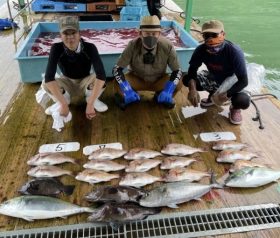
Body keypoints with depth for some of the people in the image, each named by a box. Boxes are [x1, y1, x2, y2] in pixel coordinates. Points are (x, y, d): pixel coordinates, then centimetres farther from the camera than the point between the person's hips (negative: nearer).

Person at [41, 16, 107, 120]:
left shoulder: (90, 48, -28)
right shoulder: (56, 48, -25)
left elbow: (101, 75, -39)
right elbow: (49, 77, -34)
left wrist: (90, 103, -45)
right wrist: (63, 104, -41)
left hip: (85, 82, -1)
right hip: (67, 83, 1)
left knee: (99, 78, -32)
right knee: (45, 83, -28)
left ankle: (93, 99, 0)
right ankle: (65, 100, 3)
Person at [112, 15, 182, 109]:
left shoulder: (167, 47, -24)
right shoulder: (133, 46, -25)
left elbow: (177, 70, -17)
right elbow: (117, 69, -22)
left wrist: (168, 90, -35)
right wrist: (126, 89, -38)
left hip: (159, 81, 1)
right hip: (137, 79, 0)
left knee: (179, 83, -26)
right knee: (117, 82, -28)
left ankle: (160, 96, 8)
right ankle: (133, 96, 8)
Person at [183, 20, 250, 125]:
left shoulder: (234, 52, -31)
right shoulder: (201, 50, -20)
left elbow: (243, 81, -29)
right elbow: (192, 70, -16)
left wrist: (225, 95, -41)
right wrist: (192, 89, -36)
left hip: (231, 81, -4)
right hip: (214, 78, 5)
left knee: (243, 101, -35)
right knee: (187, 79, -14)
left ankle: (235, 108, 7)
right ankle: (213, 94, 12)